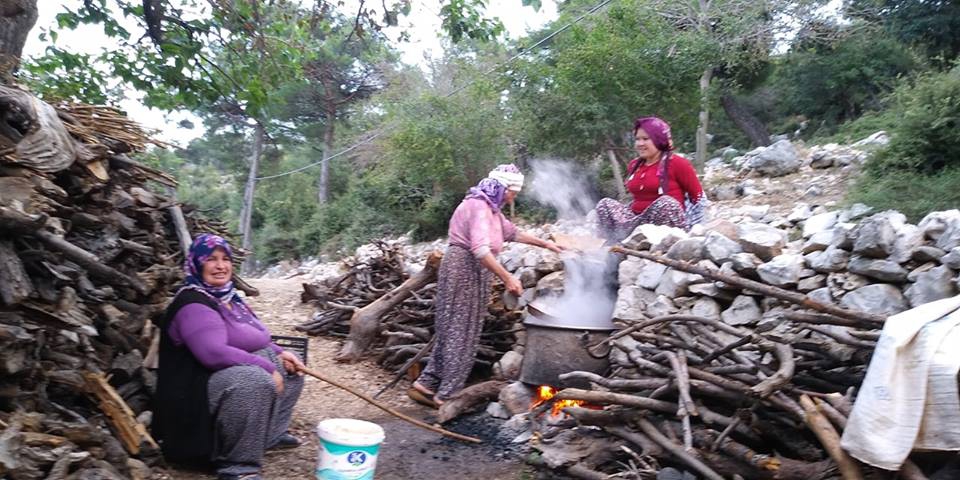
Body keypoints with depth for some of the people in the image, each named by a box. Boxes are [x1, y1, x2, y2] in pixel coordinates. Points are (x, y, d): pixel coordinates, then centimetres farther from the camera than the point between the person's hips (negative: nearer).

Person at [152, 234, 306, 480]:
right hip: (199, 387, -10)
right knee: (255, 379, -37)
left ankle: (271, 433, 17)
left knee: (290, 368, 15)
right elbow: (214, 353, -31)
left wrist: (280, 354, 6)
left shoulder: (228, 297, 12)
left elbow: (251, 340, 24)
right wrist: (267, 367, -25)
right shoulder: (193, 303, -18)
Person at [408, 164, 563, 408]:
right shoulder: (479, 206, -16)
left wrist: (545, 244, 31)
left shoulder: (491, 208, 18)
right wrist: (507, 277, -29)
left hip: (473, 270, 10)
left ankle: (426, 385, 17)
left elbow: (513, 233, 30)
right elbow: (480, 249, -28)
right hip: (464, 267, -10)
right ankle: (447, 395, 2)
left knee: (453, 332, 12)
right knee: (461, 334, -5)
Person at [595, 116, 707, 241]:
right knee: (605, 204, -14)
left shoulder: (677, 163, -3)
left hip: (668, 223, -5)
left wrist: (691, 225, -5)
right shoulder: (634, 165, 13)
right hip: (637, 219, 5)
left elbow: (698, 196, 0)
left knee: (666, 202, -35)